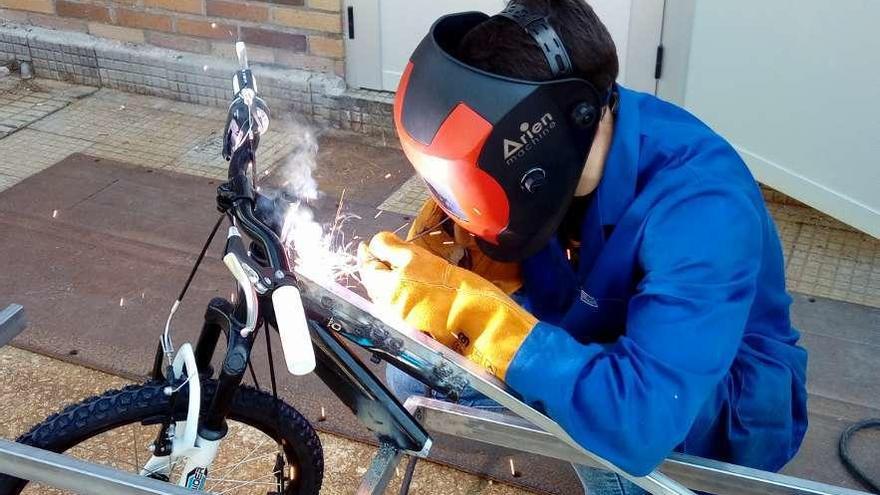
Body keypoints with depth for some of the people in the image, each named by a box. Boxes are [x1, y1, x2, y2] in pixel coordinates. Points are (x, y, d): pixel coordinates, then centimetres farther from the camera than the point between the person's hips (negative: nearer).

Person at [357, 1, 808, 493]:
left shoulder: (701, 205, -35)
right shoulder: (546, 146, -16)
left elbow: (639, 425, -43)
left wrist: (466, 310, -43)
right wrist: (466, 259, -28)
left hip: (727, 407, -5)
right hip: (606, 353, 6)